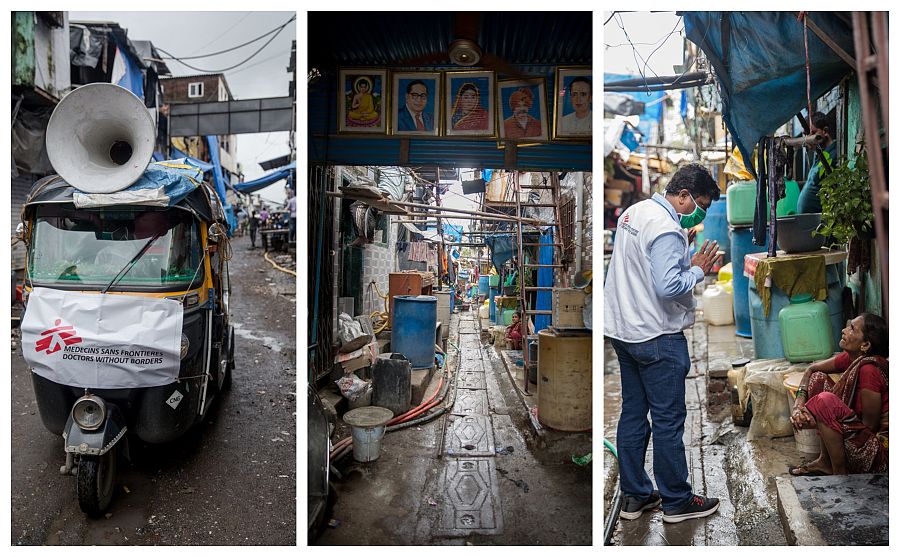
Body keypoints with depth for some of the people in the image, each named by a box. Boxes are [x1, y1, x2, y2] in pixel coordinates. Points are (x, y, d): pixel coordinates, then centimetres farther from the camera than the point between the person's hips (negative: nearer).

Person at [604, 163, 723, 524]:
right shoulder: (666, 229, -19)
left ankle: (635, 496, 25)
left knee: (633, 413, 14)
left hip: (623, 330, 9)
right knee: (668, 420, 4)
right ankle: (676, 501, 20)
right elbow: (668, 287, -27)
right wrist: (698, 270, -10)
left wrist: (687, 261, 11)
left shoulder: (634, 211, 10)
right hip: (657, 336, -9)